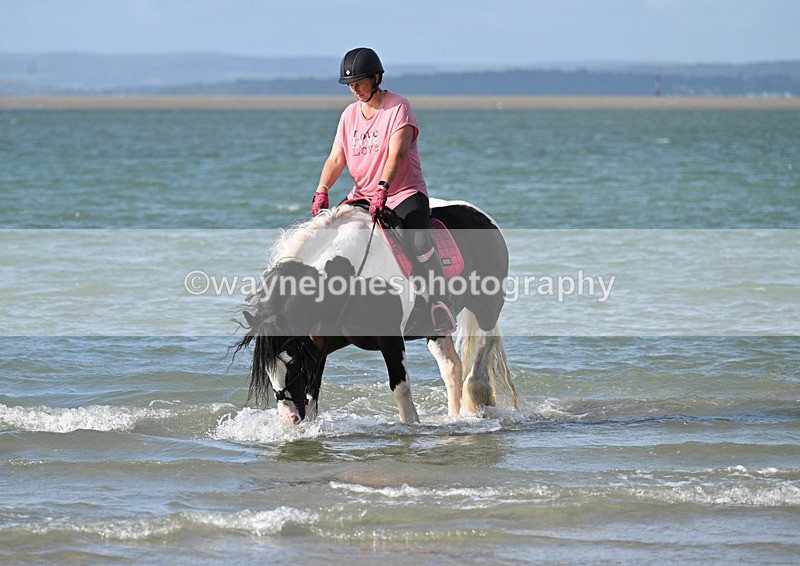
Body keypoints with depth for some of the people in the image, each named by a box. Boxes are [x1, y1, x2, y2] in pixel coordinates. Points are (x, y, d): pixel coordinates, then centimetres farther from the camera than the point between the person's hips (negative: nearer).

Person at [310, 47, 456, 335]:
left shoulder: (398, 107, -8)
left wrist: (382, 189, -36)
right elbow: (336, 159, 4)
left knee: (419, 243, -30)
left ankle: (442, 309, -30)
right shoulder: (350, 114, 10)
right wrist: (322, 190, -14)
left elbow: (396, 155, -21)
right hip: (362, 197, 6)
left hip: (404, 194, -6)